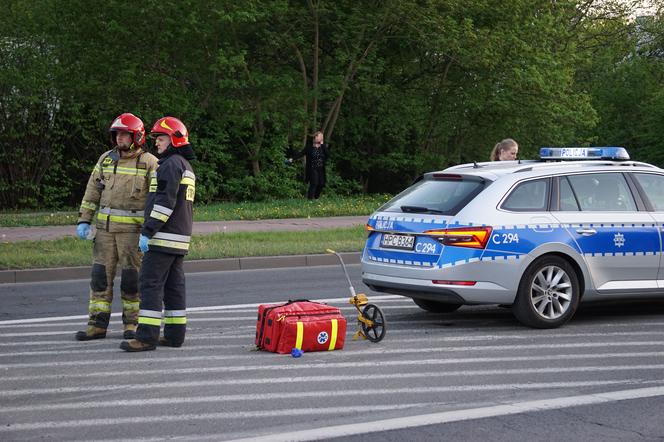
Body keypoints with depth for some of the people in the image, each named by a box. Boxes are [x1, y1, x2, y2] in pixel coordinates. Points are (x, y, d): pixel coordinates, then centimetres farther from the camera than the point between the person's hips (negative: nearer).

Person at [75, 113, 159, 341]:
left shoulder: (149, 163, -6)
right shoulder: (106, 159, 8)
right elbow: (92, 192, 11)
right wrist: (84, 220, 4)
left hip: (134, 228, -4)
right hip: (106, 226, 4)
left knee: (131, 277, 0)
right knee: (100, 275, 2)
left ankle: (132, 324, 12)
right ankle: (97, 325, 6)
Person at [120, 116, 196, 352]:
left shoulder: (172, 164, -12)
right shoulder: (186, 166, 21)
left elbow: (165, 202, -20)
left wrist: (147, 231, -20)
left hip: (164, 236, -10)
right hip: (180, 237, 10)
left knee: (150, 283, -11)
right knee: (174, 286, 10)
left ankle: (146, 336, -14)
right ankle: (175, 334, 12)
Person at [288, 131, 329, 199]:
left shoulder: (323, 146, 5)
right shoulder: (309, 146, -1)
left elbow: (328, 154, -9)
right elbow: (302, 153, -2)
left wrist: (322, 144, -10)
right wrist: (293, 159, -12)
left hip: (321, 169, 3)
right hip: (313, 168, -3)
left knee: (321, 184, -2)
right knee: (314, 183, -15)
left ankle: (316, 198, 14)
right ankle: (310, 198, -10)